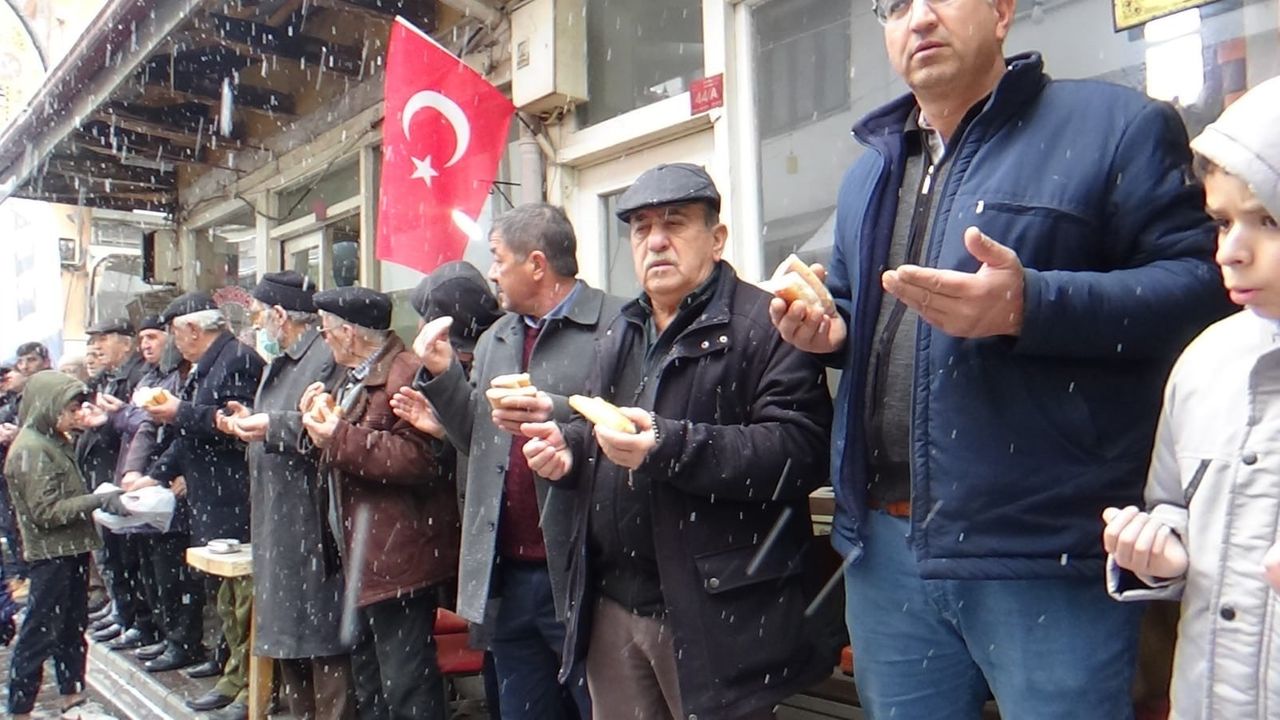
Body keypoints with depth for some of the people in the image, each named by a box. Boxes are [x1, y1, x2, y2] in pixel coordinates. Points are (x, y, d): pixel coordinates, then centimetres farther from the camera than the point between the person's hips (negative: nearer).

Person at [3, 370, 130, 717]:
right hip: (50, 555, -9)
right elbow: (47, 512, -21)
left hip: (72, 550, 9)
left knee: (72, 628, 17)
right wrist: (99, 500, -25)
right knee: (40, 635, -1)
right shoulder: (30, 450, -17)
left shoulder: (55, 441, 11)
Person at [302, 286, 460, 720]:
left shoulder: (406, 373, -15)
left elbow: (421, 458, -26)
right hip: (362, 554, 11)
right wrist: (319, 421, 5)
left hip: (398, 555, -11)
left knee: (405, 684, -4)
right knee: (368, 676, 21)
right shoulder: (353, 378, 18)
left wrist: (340, 437, -21)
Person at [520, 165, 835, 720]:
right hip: (613, 602, 7)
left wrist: (671, 446, -26)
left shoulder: (764, 324, -8)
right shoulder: (621, 333, 17)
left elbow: (801, 449, -19)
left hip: (715, 611, -7)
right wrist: (568, 447, 5)